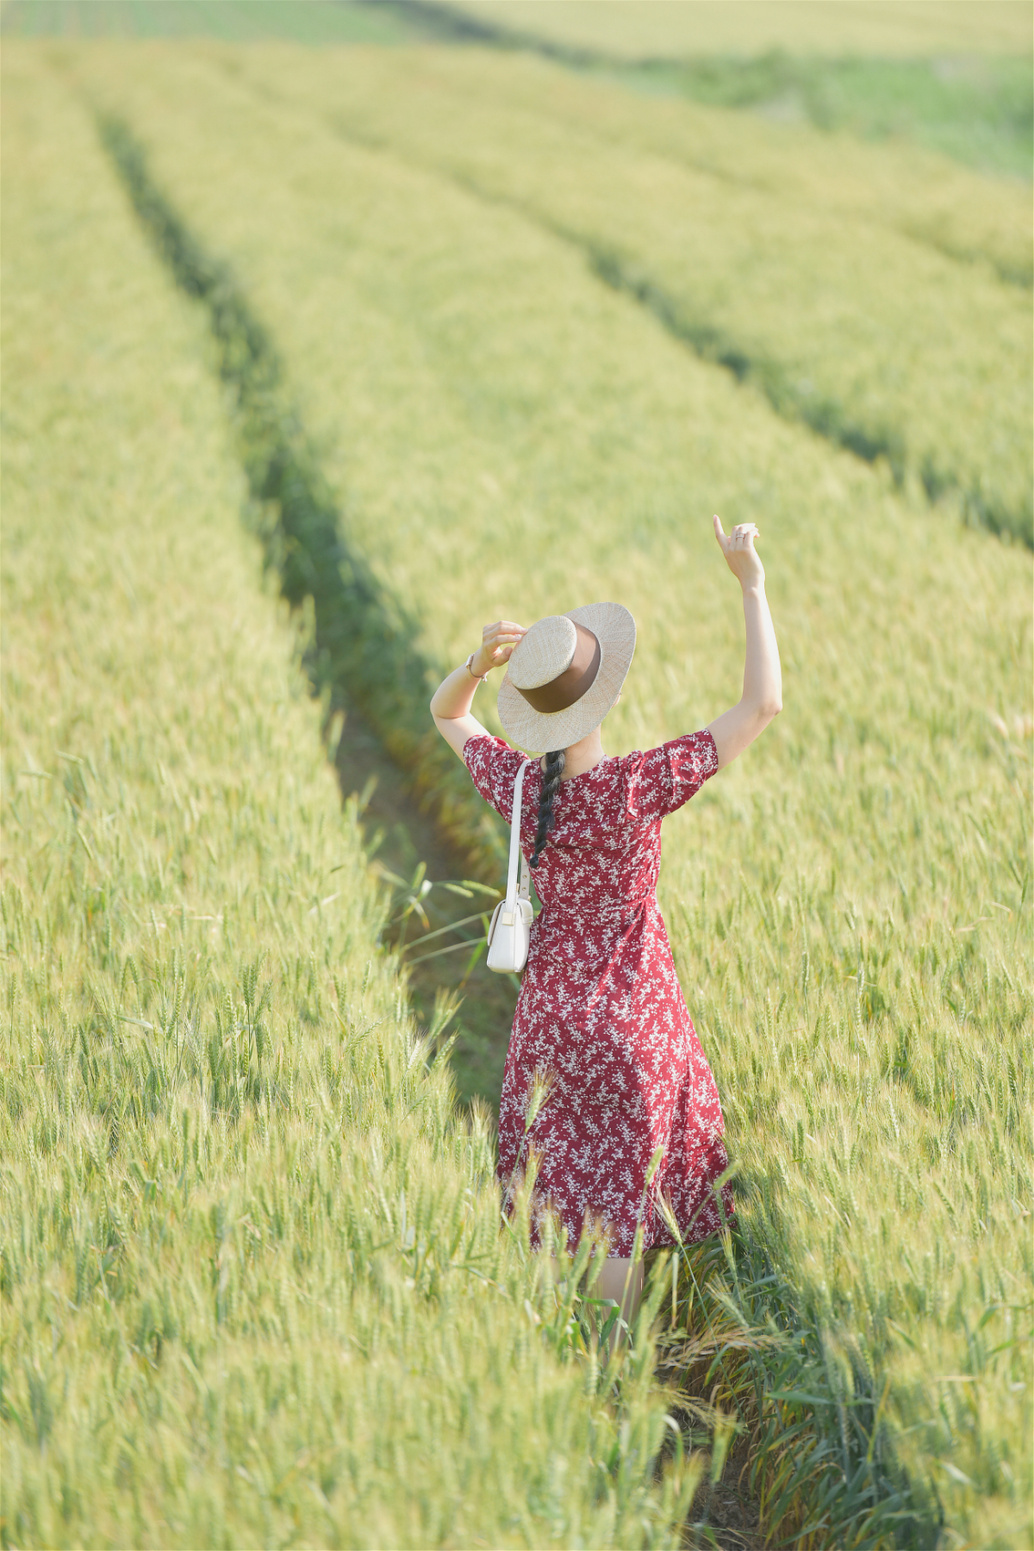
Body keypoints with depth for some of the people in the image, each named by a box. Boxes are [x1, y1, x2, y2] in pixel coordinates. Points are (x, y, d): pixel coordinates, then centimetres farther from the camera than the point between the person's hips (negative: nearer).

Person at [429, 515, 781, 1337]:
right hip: (631, 1016, -4)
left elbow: (446, 714, 8)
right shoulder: (637, 788, -28)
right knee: (625, 1203, 11)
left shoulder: (513, 784, -14)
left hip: (548, 1001, 4)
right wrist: (752, 585, -16)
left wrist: (479, 661, -15)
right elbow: (763, 704, -23)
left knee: (562, 1186, 20)